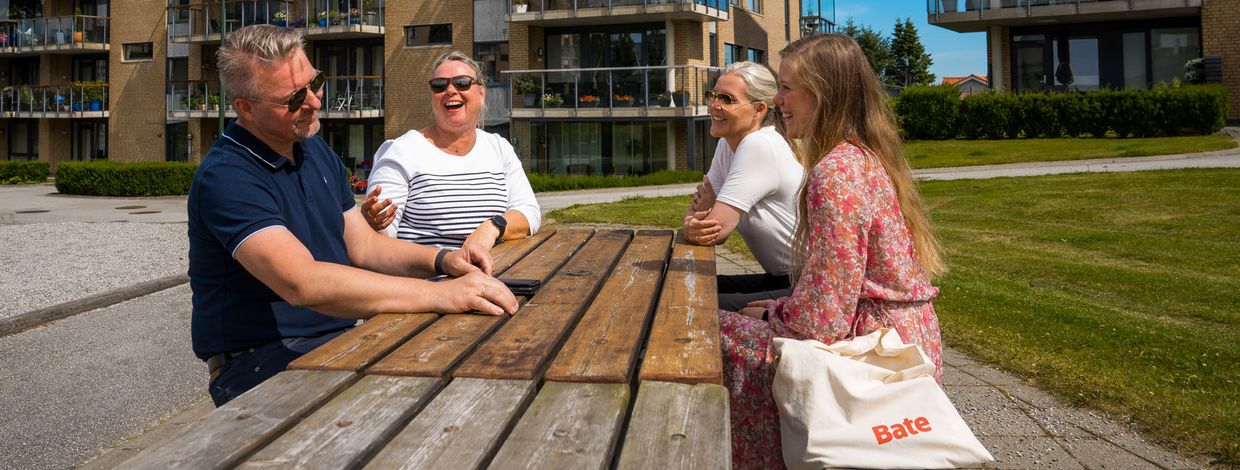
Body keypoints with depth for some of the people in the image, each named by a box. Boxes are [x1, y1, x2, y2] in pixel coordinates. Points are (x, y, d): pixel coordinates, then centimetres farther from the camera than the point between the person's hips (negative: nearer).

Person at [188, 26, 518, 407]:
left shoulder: (317, 151, 12)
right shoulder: (226, 177, -19)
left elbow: (363, 246, 14)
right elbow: (303, 283, -32)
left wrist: (440, 260, -6)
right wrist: (440, 294, -36)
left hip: (337, 337, 8)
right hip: (260, 360, -8)